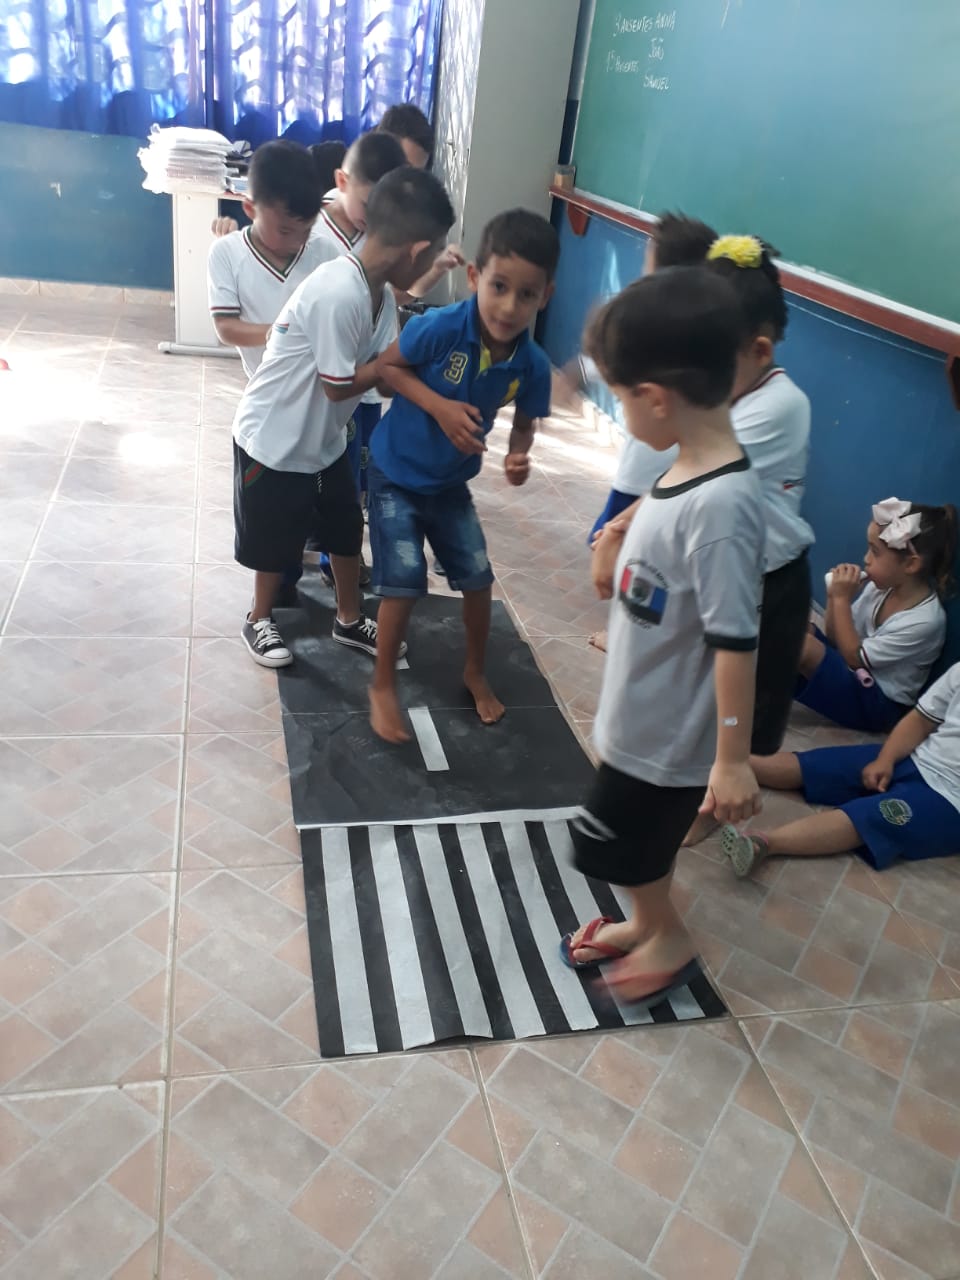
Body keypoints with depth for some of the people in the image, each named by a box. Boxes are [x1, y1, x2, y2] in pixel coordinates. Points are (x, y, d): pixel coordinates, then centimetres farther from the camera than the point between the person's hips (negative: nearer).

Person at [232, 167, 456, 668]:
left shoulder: (381, 293, -3)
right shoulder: (339, 294, -32)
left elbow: (387, 374, -2)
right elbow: (340, 385, -25)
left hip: (324, 440, 8)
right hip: (272, 441, -8)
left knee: (347, 529, 17)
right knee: (275, 541, 11)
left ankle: (349, 620, 38)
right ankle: (260, 620, 37)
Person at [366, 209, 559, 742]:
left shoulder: (532, 365, -16)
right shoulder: (440, 328, -28)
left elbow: (523, 423, 0)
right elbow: (387, 365, -14)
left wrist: (518, 456, -22)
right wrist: (439, 407, -27)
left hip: (451, 482, 4)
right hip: (397, 473, -4)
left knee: (477, 578, 12)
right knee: (404, 584, -5)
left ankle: (475, 672, 38)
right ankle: (383, 685, 17)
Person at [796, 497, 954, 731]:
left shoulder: (924, 621, -25)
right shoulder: (880, 586, -4)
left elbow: (854, 657, -18)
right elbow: (835, 638, 4)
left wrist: (842, 599, -18)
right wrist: (834, 597, -12)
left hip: (877, 705, -7)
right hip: (851, 674, 8)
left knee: (802, 645, -29)